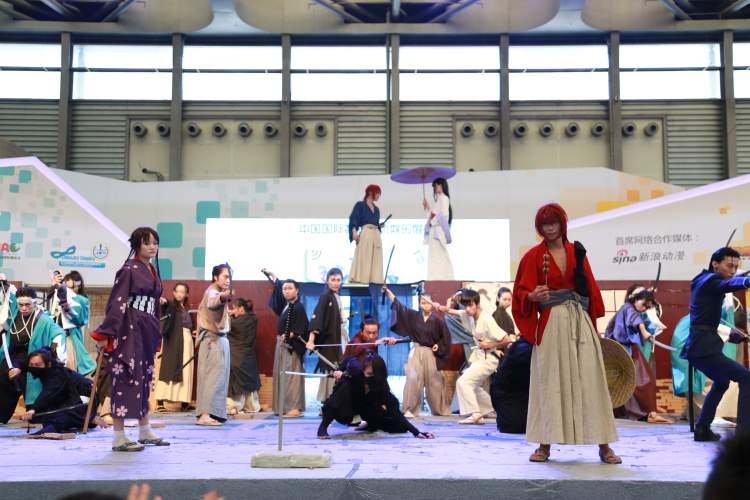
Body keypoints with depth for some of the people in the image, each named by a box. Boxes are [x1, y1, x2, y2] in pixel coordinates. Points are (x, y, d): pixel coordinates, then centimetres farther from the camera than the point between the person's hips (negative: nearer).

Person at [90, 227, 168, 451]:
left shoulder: (153, 271, 15)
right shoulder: (129, 269, -8)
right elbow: (116, 302, -14)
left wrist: (156, 335, 20)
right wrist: (106, 333, -18)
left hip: (146, 332, 8)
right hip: (128, 330, -8)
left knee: (144, 379, 14)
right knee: (125, 378, -7)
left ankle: (144, 432, 23)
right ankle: (119, 437, -2)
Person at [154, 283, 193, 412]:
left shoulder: (185, 309, 17)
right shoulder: (171, 304, -2)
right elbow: (166, 305, -27)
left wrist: (193, 333, 8)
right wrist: (163, 302, -48)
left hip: (186, 341, 7)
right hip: (173, 341, -7)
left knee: (185, 371, 6)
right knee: (169, 368, -12)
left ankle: (184, 401, 9)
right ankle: (160, 402, -15)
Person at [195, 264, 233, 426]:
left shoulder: (218, 293, 17)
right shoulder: (212, 292, -16)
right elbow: (211, 303, -42)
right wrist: (223, 297, -61)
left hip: (219, 339, 10)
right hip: (213, 339, -10)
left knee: (218, 377, 11)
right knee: (213, 377, -14)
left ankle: (214, 413, 15)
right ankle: (205, 415, -19)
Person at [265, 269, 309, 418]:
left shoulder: (298, 308, -14)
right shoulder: (286, 304, 10)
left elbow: (299, 330, -16)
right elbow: (278, 286, 27)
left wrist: (287, 337, -19)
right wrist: (270, 274, 33)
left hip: (291, 346, -9)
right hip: (282, 344, 9)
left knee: (290, 376, -10)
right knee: (281, 375, 9)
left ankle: (295, 408, -10)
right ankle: (283, 407, 14)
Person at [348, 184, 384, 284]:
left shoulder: (376, 209, 23)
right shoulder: (360, 205, 5)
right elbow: (353, 219, -5)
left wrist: (380, 226, 4)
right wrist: (354, 232, -19)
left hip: (376, 235, 7)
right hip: (365, 234, -7)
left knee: (376, 259, -1)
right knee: (362, 258, -13)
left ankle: (374, 279, -1)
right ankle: (358, 279, -15)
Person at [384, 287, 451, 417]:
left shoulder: (437, 320, -3)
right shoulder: (414, 316, 2)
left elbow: (445, 337, 5)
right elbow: (399, 306, 0)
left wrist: (438, 346, -8)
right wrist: (387, 291, -5)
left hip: (430, 354, 0)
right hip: (416, 352, 0)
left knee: (434, 382, 8)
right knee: (413, 380, -11)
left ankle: (440, 409, 23)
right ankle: (409, 409, -7)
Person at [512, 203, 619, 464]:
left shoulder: (577, 252, 11)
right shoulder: (534, 256, 3)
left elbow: (589, 288, 12)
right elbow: (523, 291, -3)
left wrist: (594, 321, 4)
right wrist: (533, 297, -26)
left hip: (580, 322, 2)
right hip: (551, 324, -2)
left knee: (590, 381, -1)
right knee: (550, 382, -1)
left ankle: (603, 445, 3)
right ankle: (545, 445, 6)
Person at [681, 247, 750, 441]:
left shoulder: (704, 281, 19)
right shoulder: (711, 280, -10)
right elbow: (732, 284, -33)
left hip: (698, 346, 10)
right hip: (704, 347, -10)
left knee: (722, 382, 28)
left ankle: (702, 429, 29)